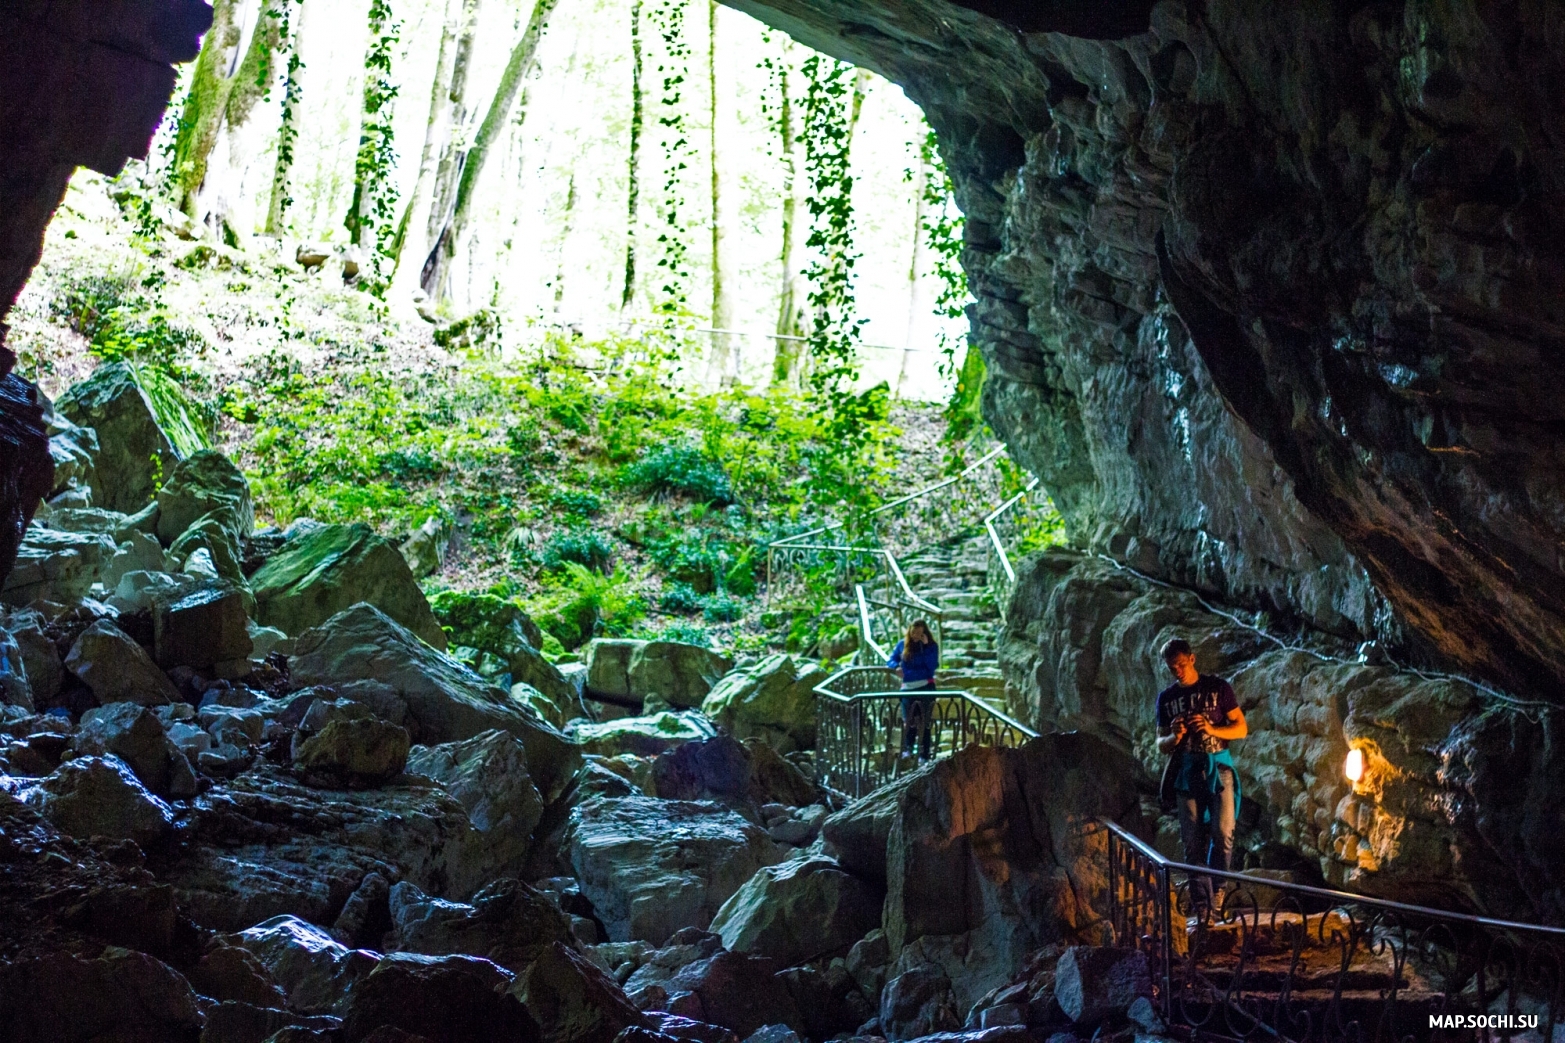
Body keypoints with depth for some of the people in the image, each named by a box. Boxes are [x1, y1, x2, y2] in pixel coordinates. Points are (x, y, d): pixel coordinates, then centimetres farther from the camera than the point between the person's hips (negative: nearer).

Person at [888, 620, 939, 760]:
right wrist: (896, 667, -10)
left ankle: (924, 755, 0)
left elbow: (933, 666, -14)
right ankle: (907, 750, 9)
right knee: (908, 721, 3)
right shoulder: (902, 644, 8)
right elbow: (891, 660, 13)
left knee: (923, 722, -2)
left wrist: (925, 646, -18)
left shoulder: (931, 646, -2)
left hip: (925, 687, -3)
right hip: (907, 688, 3)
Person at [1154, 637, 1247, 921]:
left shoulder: (1218, 688, 2)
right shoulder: (1166, 697, 11)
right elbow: (1161, 744, 15)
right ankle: (1201, 905, 2)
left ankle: (1219, 894, 1)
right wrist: (1174, 737, -8)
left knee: (1222, 833, -13)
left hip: (1218, 768, -2)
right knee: (1193, 842, -1)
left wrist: (1212, 729, -15)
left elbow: (1241, 728, 3)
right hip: (1186, 772, 2)